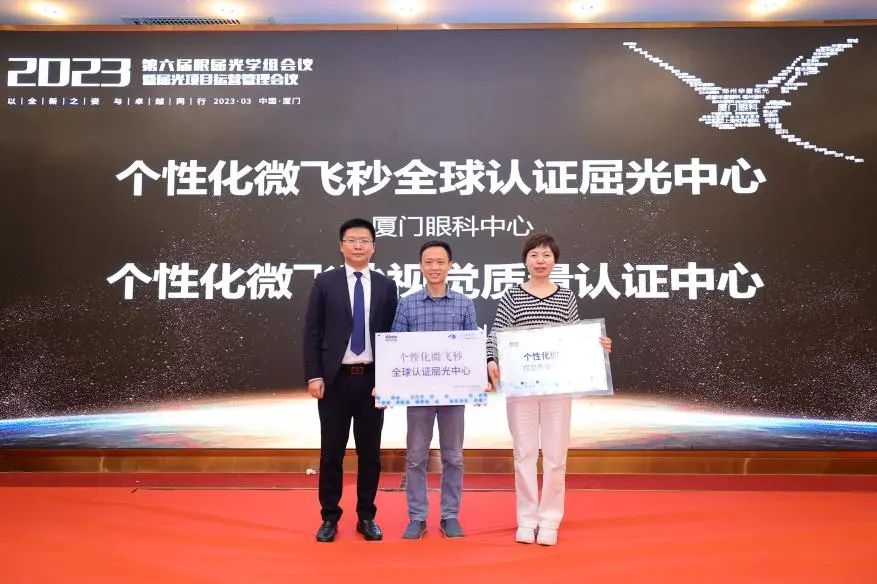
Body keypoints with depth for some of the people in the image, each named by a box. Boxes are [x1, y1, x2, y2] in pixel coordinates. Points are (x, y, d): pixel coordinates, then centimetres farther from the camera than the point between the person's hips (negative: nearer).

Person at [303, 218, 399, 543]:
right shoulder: (325, 283, 2)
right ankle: (330, 517, 21)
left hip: (372, 379, 1)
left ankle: (366, 517, 23)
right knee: (331, 452, 6)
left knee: (370, 452, 9)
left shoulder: (386, 286, 6)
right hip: (335, 379, -1)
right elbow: (312, 332, -1)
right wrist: (313, 376, -8)